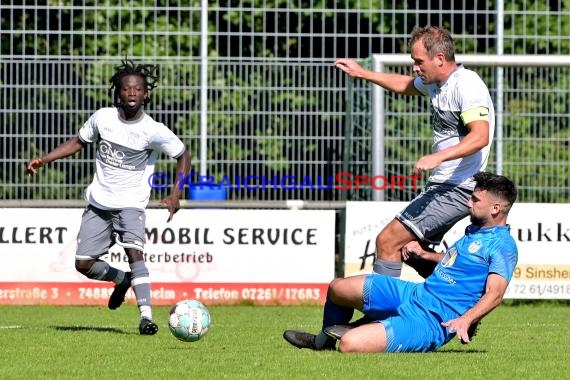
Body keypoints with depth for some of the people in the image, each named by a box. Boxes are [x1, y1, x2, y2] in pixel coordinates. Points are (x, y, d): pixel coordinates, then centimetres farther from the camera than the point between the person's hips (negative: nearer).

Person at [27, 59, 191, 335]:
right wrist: (44, 160, 2)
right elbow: (79, 142, 12)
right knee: (83, 264, 4)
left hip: (130, 204, -4)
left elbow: (183, 156, -2)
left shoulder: (154, 131, -14)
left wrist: (176, 195, -12)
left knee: (134, 251, -28)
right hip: (98, 202, 4)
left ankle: (146, 316, -33)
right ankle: (122, 280, 34)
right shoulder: (103, 118, -4)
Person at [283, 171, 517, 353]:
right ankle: (324, 341, 38)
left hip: (432, 322, -10)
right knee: (337, 288, 12)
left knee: (349, 344, -26)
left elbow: (495, 293, -25)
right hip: (415, 294, 10)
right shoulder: (474, 231, 17)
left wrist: (465, 319, -40)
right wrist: (423, 254, 21)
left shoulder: (502, 245, -14)